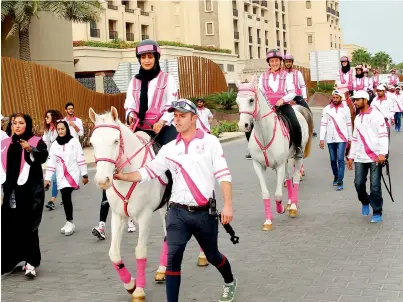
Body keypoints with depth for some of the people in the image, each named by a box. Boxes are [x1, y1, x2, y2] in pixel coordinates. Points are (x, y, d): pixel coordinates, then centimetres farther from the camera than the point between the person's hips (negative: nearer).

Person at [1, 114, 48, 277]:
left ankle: (31, 262, 0)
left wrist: (30, 149, -36)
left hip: (31, 192, -4)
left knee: (28, 227, -6)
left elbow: (43, 156, -19)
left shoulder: (36, 141, -1)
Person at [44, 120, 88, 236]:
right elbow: (51, 162, 5)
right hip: (61, 177, 5)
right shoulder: (55, 145, 6)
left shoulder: (74, 142, -5)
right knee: (66, 198, 6)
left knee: (65, 196, -20)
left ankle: (70, 222, -10)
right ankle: (69, 223, 18)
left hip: (73, 174, -4)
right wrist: (47, 178, 0)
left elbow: (80, 159, -3)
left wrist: (84, 174, -2)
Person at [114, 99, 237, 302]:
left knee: (212, 255, 16)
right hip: (178, 212, 2)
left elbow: (223, 175, -7)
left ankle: (229, 282, 47)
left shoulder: (210, 141, -3)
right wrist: (125, 176, -15)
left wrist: (228, 205, -14)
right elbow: (148, 172, 2)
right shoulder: (169, 149, 5)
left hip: (204, 212, -2)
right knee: (173, 258, -9)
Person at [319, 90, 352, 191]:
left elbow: (348, 124, 8)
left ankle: (340, 181, -10)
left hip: (342, 138, -2)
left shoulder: (346, 109, 3)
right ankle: (335, 176, 31)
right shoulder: (327, 109, 2)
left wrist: (350, 138, 9)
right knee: (333, 159, 11)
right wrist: (322, 139, -5)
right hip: (330, 138, 2)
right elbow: (323, 124, 0)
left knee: (340, 159, -11)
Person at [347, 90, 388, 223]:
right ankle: (365, 202, 30)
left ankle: (377, 213, 6)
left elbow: (383, 135, -10)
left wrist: (382, 153, -19)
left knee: (375, 186, -4)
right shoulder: (357, 119, 16)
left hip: (375, 157, -6)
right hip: (360, 157, 6)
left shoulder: (376, 115, -4)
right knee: (358, 183, 2)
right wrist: (351, 156, 17)